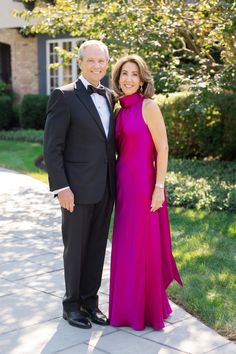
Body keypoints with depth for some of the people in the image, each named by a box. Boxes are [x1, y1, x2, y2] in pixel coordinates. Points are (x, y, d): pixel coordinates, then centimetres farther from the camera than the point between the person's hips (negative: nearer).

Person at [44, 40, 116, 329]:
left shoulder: (108, 96, 11)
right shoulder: (64, 96, -9)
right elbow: (52, 147, -12)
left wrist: (114, 181, 12)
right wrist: (61, 187, -17)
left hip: (105, 188, 6)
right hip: (77, 188, -6)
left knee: (97, 248, 12)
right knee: (75, 248, 7)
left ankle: (90, 301, 27)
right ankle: (72, 305, 23)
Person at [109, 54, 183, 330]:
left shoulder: (148, 106, -9)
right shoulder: (121, 111, 11)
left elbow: (162, 148, -11)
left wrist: (159, 188, -15)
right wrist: (117, 186, 11)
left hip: (144, 185, -7)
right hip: (123, 186, 7)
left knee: (144, 246, 3)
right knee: (126, 246, 14)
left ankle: (147, 310, 19)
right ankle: (130, 306, 28)